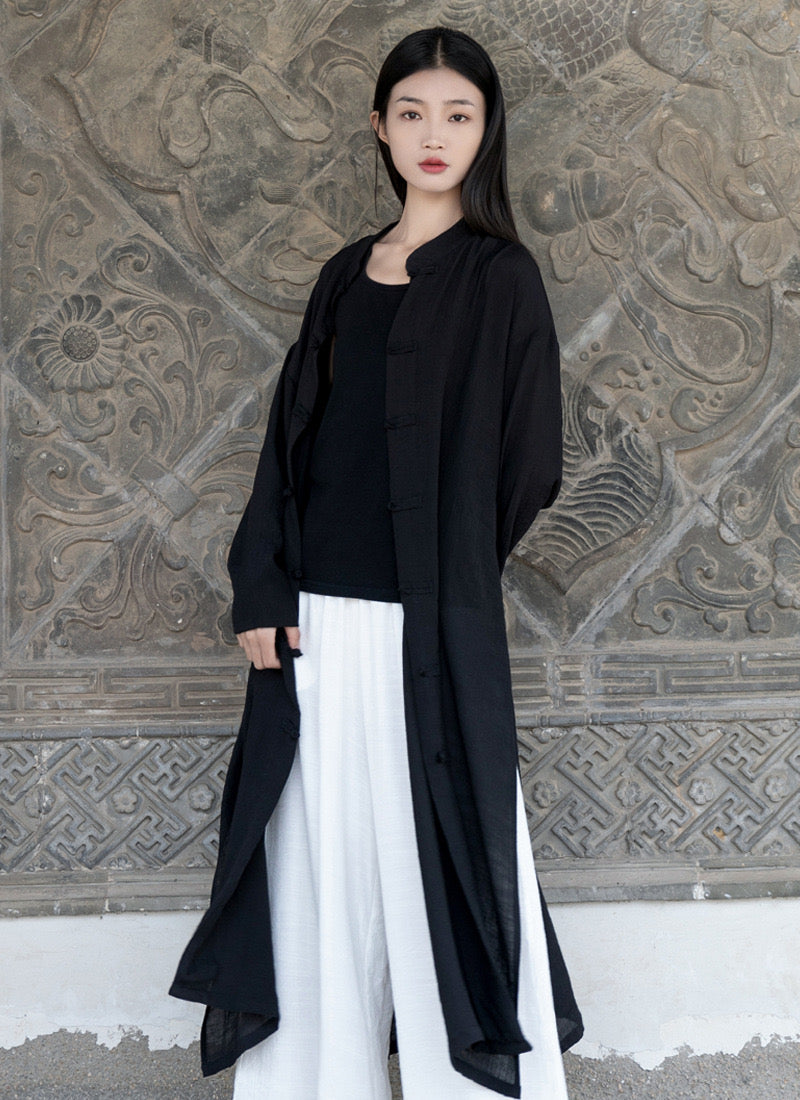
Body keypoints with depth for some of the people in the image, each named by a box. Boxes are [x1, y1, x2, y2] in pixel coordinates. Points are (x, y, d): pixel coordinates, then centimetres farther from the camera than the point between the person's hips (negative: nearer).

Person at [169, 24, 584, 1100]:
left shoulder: (500, 276, -1)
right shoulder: (345, 276, 14)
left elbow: (525, 464, -4)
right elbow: (291, 436, 10)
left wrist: (446, 569, 1)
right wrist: (262, 588, 1)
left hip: (431, 628, -5)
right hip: (315, 621, 5)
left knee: (438, 860, 0)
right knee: (320, 862, 10)